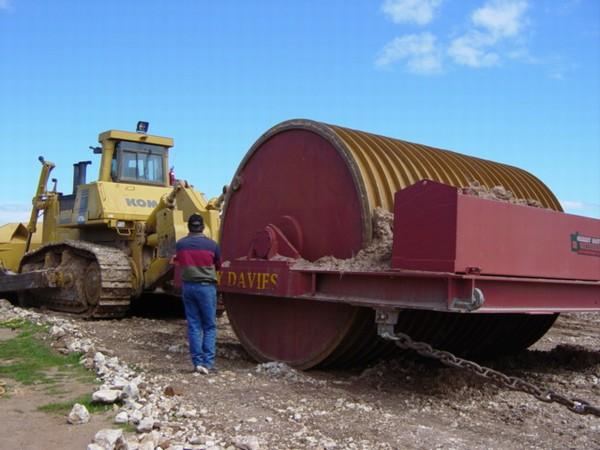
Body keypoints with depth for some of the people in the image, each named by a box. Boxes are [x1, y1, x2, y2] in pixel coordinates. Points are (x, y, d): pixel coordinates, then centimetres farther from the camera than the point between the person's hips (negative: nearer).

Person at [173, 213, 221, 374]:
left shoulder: (180, 244, 0)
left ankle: (198, 362, 7)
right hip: (206, 287, -3)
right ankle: (208, 362, -1)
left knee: (194, 326, 8)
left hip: (188, 286, 3)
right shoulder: (211, 245, -6)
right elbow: (218, 266, 9)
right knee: (209, 326, 5)